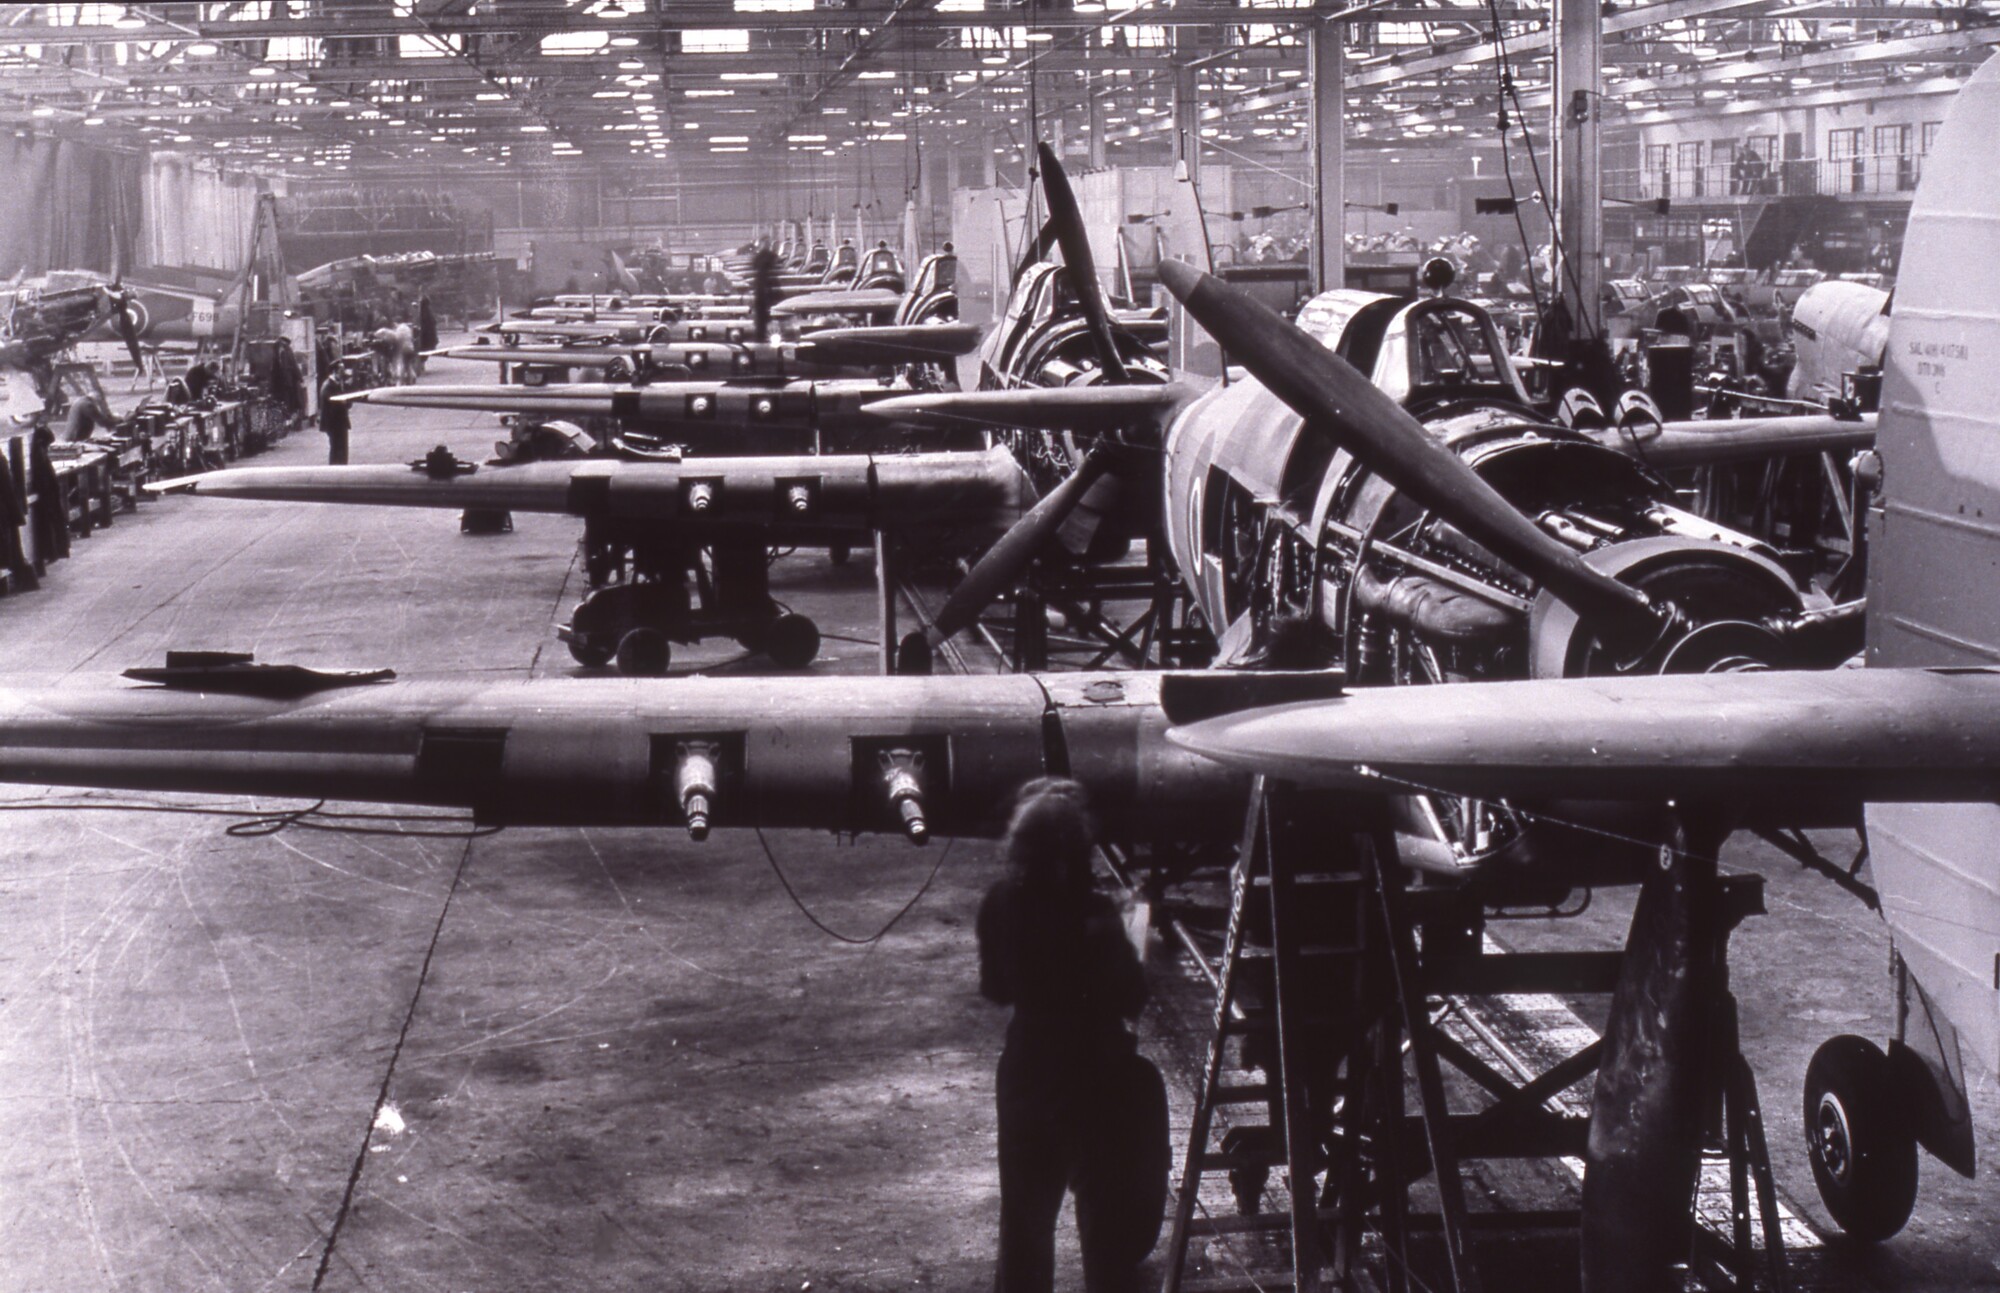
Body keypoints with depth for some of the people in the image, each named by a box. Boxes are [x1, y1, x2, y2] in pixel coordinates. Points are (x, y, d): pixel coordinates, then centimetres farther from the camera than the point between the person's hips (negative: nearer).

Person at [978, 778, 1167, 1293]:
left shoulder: (1000, 908, -8)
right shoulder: (1094, 918, -24)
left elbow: (995, 989, 5)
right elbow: (1130, 999, -15)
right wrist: (1130, 949, -2)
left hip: (1027, 1072, 5)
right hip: (1095, 1077, -5)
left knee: (1025, 1212, 18)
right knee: (1106, 1218, 10)